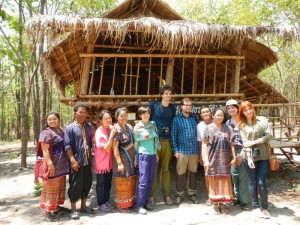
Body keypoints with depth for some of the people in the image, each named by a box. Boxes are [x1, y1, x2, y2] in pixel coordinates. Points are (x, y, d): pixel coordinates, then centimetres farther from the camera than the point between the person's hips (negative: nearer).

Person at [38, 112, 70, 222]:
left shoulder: (62, 131, 11)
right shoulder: (46, 133, -13)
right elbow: (45, 151, -18)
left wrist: (66, 163, 16)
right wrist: (50, 164, -25)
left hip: (62, 165, 8)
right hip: (52, 165, -8)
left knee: (60, 186, 18)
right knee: (51, 187, -1)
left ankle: (56, 206, 32)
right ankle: (47, 212, 9)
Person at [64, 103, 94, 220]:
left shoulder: (89, 127, 9)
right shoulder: (70, 128, -7)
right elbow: (67, 145, -12)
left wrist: (91, 157, 10)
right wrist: (73, 160, -19)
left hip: (88, 161, 6)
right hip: (77, 161, -5)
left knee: (87, 183, 14)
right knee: (75, 185, 4)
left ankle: (83, 206, 30)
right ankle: (73, 209, 19)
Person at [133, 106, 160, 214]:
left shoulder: (153, 124, 11)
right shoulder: (137, 127, -3)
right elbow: (135, 143, 0)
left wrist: (156, 153, 12)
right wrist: (135, 158, 0)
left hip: (153, 154, 5)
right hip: (143, 155, -5)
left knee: (150, 180, 8)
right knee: (143, 181, -5)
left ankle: (146, 202, 21)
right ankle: (139, 205, 6)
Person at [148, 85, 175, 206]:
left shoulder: (172, 108, 12)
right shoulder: (153, 104, -1)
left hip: (167, 141, 3)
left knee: (166, 168, 9)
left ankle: (166, 195, 18)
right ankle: (151, 195, 10)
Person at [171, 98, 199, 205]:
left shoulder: (194, 118, 8)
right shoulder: (176, 119, 0)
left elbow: (198, 133, 10)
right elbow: (173, 135, -2)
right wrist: (175, 150, -8)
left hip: (194, 150, 3)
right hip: (182, 151, -3)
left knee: (193, 172, 12)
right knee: (181, 174, 5)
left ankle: (192, 194, 26)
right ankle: (179, 194, 20)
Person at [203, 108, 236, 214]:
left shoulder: (228, 128, 7)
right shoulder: (208, 128, 1)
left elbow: (232, 144, 9)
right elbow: (205, 145, -2)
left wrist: (234, 157, 2)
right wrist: (206, 159, -8)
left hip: (225, 159, 2)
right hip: (213, 159, -2)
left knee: (224, 180, 6)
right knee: (214, 180, 4)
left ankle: (223, 203, 18)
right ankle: (215, 203, 16)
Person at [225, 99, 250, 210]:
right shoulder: (227, 123, 10)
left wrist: (242, 153, -10)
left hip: (242, 151, -4)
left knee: (243, 176, 0)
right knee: (234, 176, 9)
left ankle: (244, 200, 9)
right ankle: (237, 197, 22)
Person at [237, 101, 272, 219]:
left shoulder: (262, 119, 4)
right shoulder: (242, 125, 4)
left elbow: (268, 135, -5)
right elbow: (245, 142, -3)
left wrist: (254, 142, -11)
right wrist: (249, 157, -13)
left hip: (263, 156, -1)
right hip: (251, 156, 1)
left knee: (261, 183, -2)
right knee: (253, 183, 8)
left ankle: (264, 207, 16)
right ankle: (256, 207, 22)